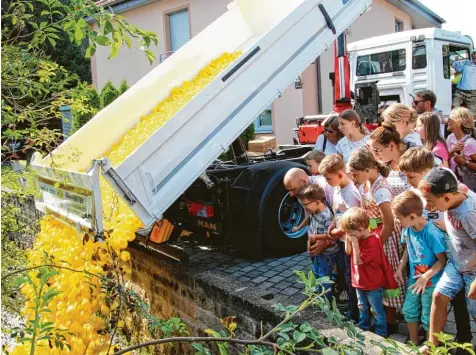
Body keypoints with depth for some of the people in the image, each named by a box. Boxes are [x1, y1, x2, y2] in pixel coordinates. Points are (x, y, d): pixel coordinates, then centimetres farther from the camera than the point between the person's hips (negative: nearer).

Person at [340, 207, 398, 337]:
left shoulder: (372, 242, -29)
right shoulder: (358, 238, -2)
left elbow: (358, 260, -28)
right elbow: (349, 252, 6)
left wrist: (355, 243, -32)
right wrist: (348, 239, -9)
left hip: (373, 285, -8)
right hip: (360, 282, 8)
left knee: (377, 311, 9)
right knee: (362, 308, 24)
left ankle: (381, 334, 23)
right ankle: (363, 329, 40)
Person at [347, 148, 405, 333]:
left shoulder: (380, 190, -28)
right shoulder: (365, 185, -2)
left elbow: (389, 225, -23)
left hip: (386, 236, -8)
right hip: (373, 233, 8)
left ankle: (390, 321, 22)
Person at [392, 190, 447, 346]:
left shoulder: (432, 233, -29)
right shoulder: (407, 229, -7)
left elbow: (442, 260, -21)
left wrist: (426, 277, -25)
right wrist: (400, 269, 6)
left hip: (431, 281, -7)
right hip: (414, 277, 7)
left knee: (428, 318, 7)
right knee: (409, 310, 17)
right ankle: (414, 344, 38)